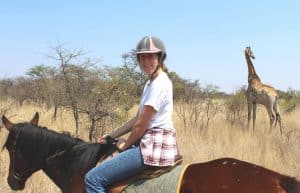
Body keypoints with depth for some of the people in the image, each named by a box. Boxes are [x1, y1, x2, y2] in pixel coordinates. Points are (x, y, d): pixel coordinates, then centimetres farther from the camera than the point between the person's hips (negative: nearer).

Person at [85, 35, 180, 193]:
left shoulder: (159, 84, -16)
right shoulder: (152, 82, 15)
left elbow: (142, 124, -15)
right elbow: (138, 118, 19)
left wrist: (125, 144, 0)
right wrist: (111, 136, 16)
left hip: (154, 146, -11)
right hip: (150, 143, 11)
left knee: (93, 178, -13)